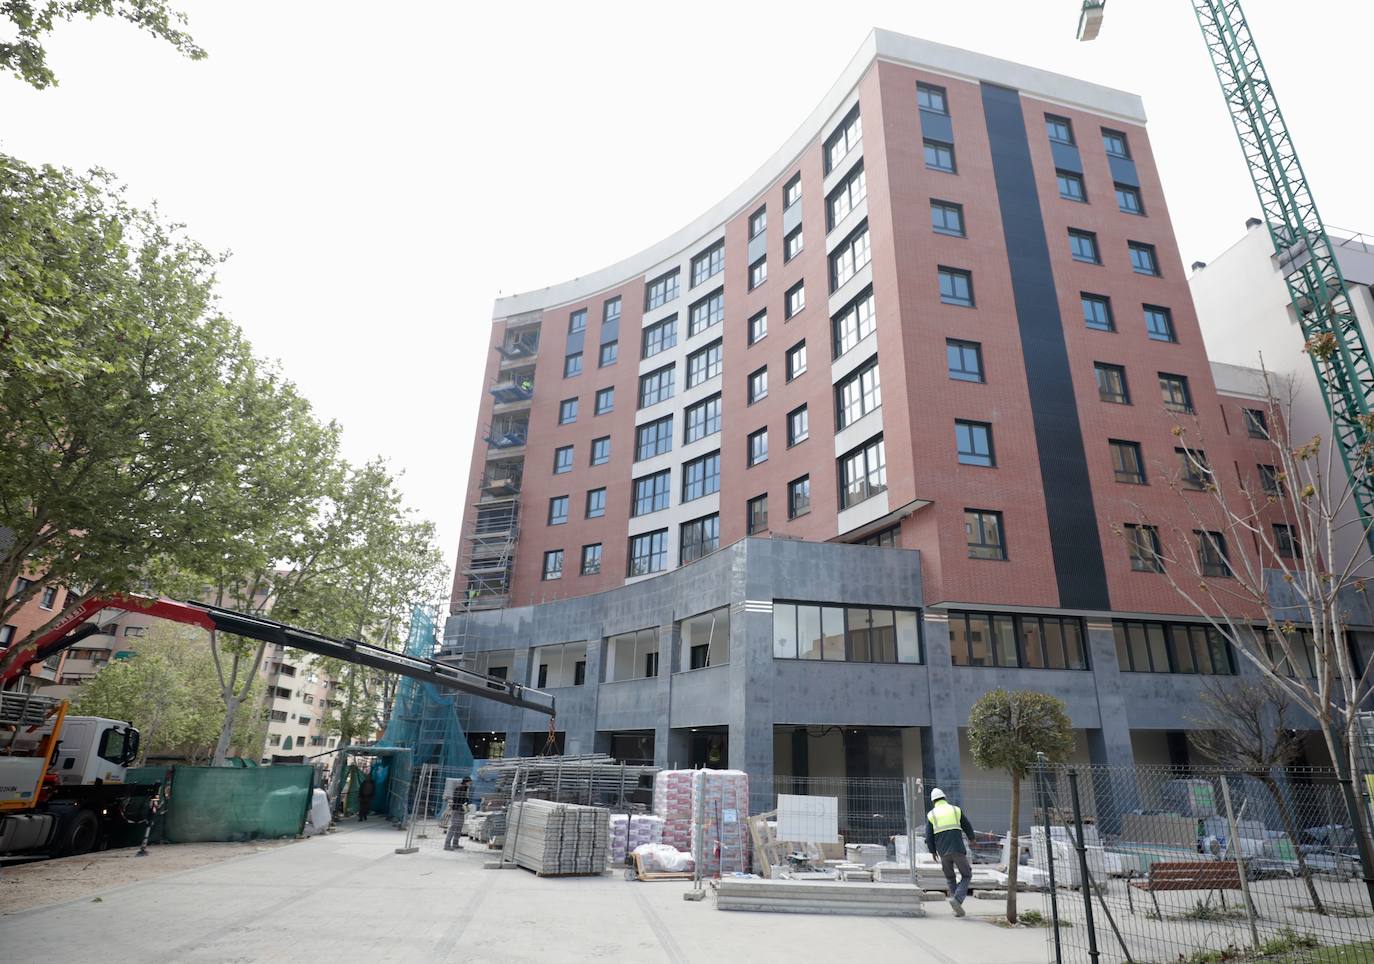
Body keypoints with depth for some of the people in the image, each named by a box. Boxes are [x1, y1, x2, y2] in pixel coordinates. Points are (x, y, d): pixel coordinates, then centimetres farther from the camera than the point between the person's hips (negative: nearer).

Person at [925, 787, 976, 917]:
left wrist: (932, 851, 18)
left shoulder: (931, 814, 5)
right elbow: (967, 827, 13)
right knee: (966, 876, 14)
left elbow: (929, 837, 1)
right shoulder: (956, 810, 6)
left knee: (950, 878, 22)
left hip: (943, 852, 2)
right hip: (958, 850, -1)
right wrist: (971, 838, 35)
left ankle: (958, 908, 16)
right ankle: (957, 899, -9)